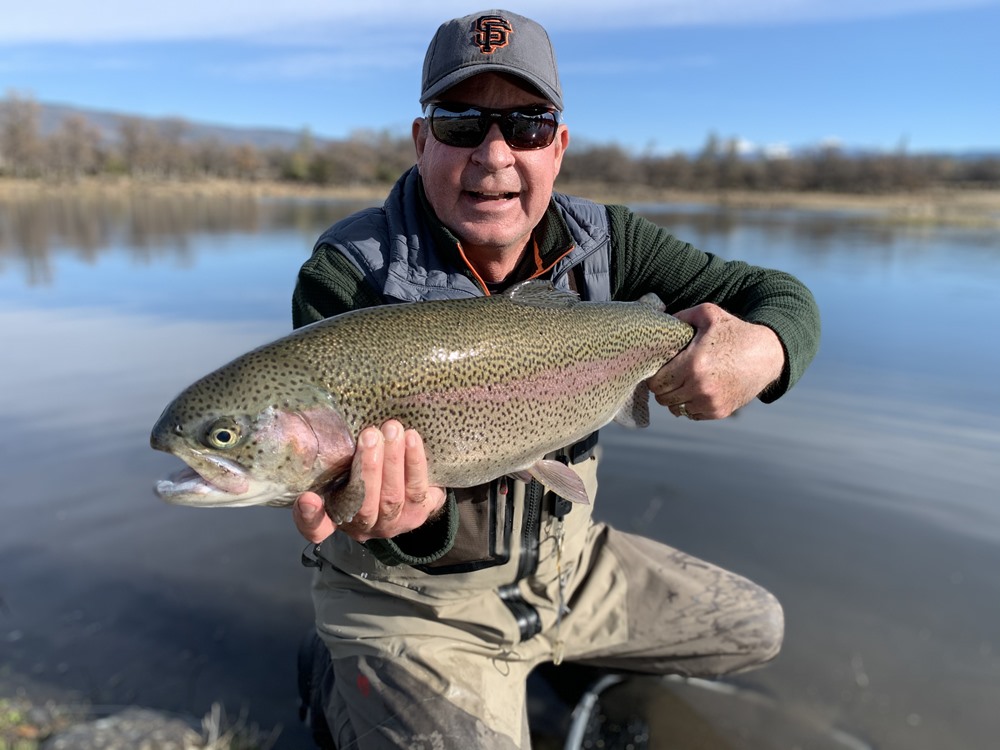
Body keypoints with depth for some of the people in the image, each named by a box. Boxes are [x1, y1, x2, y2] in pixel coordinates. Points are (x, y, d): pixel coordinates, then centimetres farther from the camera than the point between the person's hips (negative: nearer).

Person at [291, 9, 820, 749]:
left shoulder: (600, 240, -10)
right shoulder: (348, 274, -21)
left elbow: (779, 293, -7)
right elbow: (351, 457, -24)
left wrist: (764, 350, -31)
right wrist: (415, 509, -48)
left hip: (562, 559, 5)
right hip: (417, 595, -4)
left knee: (757, 629, 17)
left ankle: (538, 653, 28)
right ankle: (346, 684, 12)